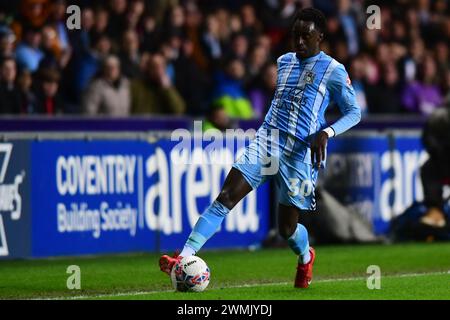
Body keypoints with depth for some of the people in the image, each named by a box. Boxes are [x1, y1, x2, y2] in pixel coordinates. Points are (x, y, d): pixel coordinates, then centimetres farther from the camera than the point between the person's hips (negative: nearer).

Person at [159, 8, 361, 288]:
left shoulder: (333, 71, -3)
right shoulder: (284, 62, 15)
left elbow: (354, 112, -2)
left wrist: (326, 133, -17)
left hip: (299, 156, -4)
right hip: (265, 143, 4)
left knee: (287, 228, 3)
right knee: (225, 199, -15)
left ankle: (306, 257, 39)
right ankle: (185, 259, -23)